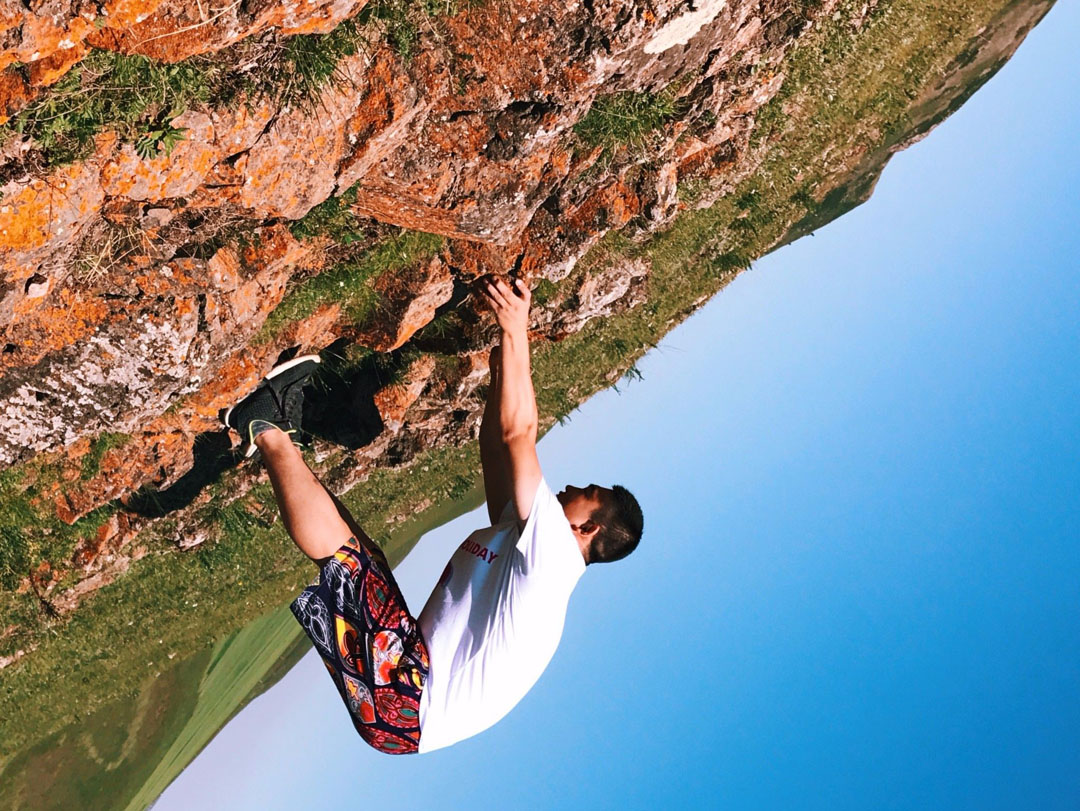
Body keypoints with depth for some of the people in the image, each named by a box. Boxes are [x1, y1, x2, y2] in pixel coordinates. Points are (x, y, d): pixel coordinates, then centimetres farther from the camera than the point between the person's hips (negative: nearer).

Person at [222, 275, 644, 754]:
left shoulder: (555, 552, -8)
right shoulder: (520, 537, 20)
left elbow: (516, 435, -15)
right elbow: (496, 447, 23)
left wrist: (515, 332, -11)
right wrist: (503, 355, 19)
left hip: (407, 711, -9)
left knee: (338, 544, -18)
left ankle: (267, 430, -4)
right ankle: (279, 433, 13)